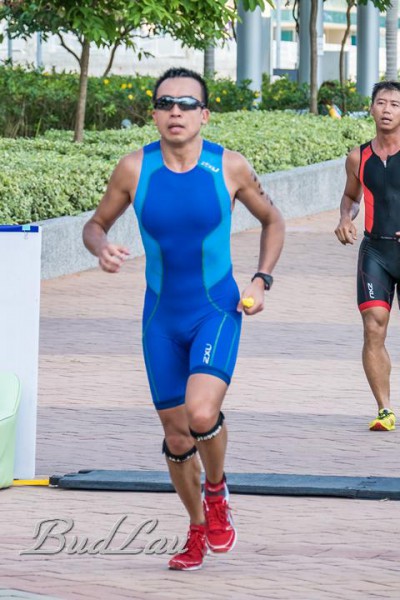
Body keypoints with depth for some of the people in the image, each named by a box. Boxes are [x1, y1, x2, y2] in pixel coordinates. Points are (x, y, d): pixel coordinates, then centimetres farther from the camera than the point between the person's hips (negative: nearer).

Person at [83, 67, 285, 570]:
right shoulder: (135, 169, -7)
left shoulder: (229, 167, -8)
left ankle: (216, 491, 6)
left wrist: (261, 281, -4)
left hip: (217, 311, -2)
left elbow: (272, 221, 8)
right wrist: (102, 249, -16)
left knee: (202, 413, -25)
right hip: (162, 317, 2)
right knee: (176, 436, 9)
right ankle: (197, 530, 32)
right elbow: (96, 223, 7)